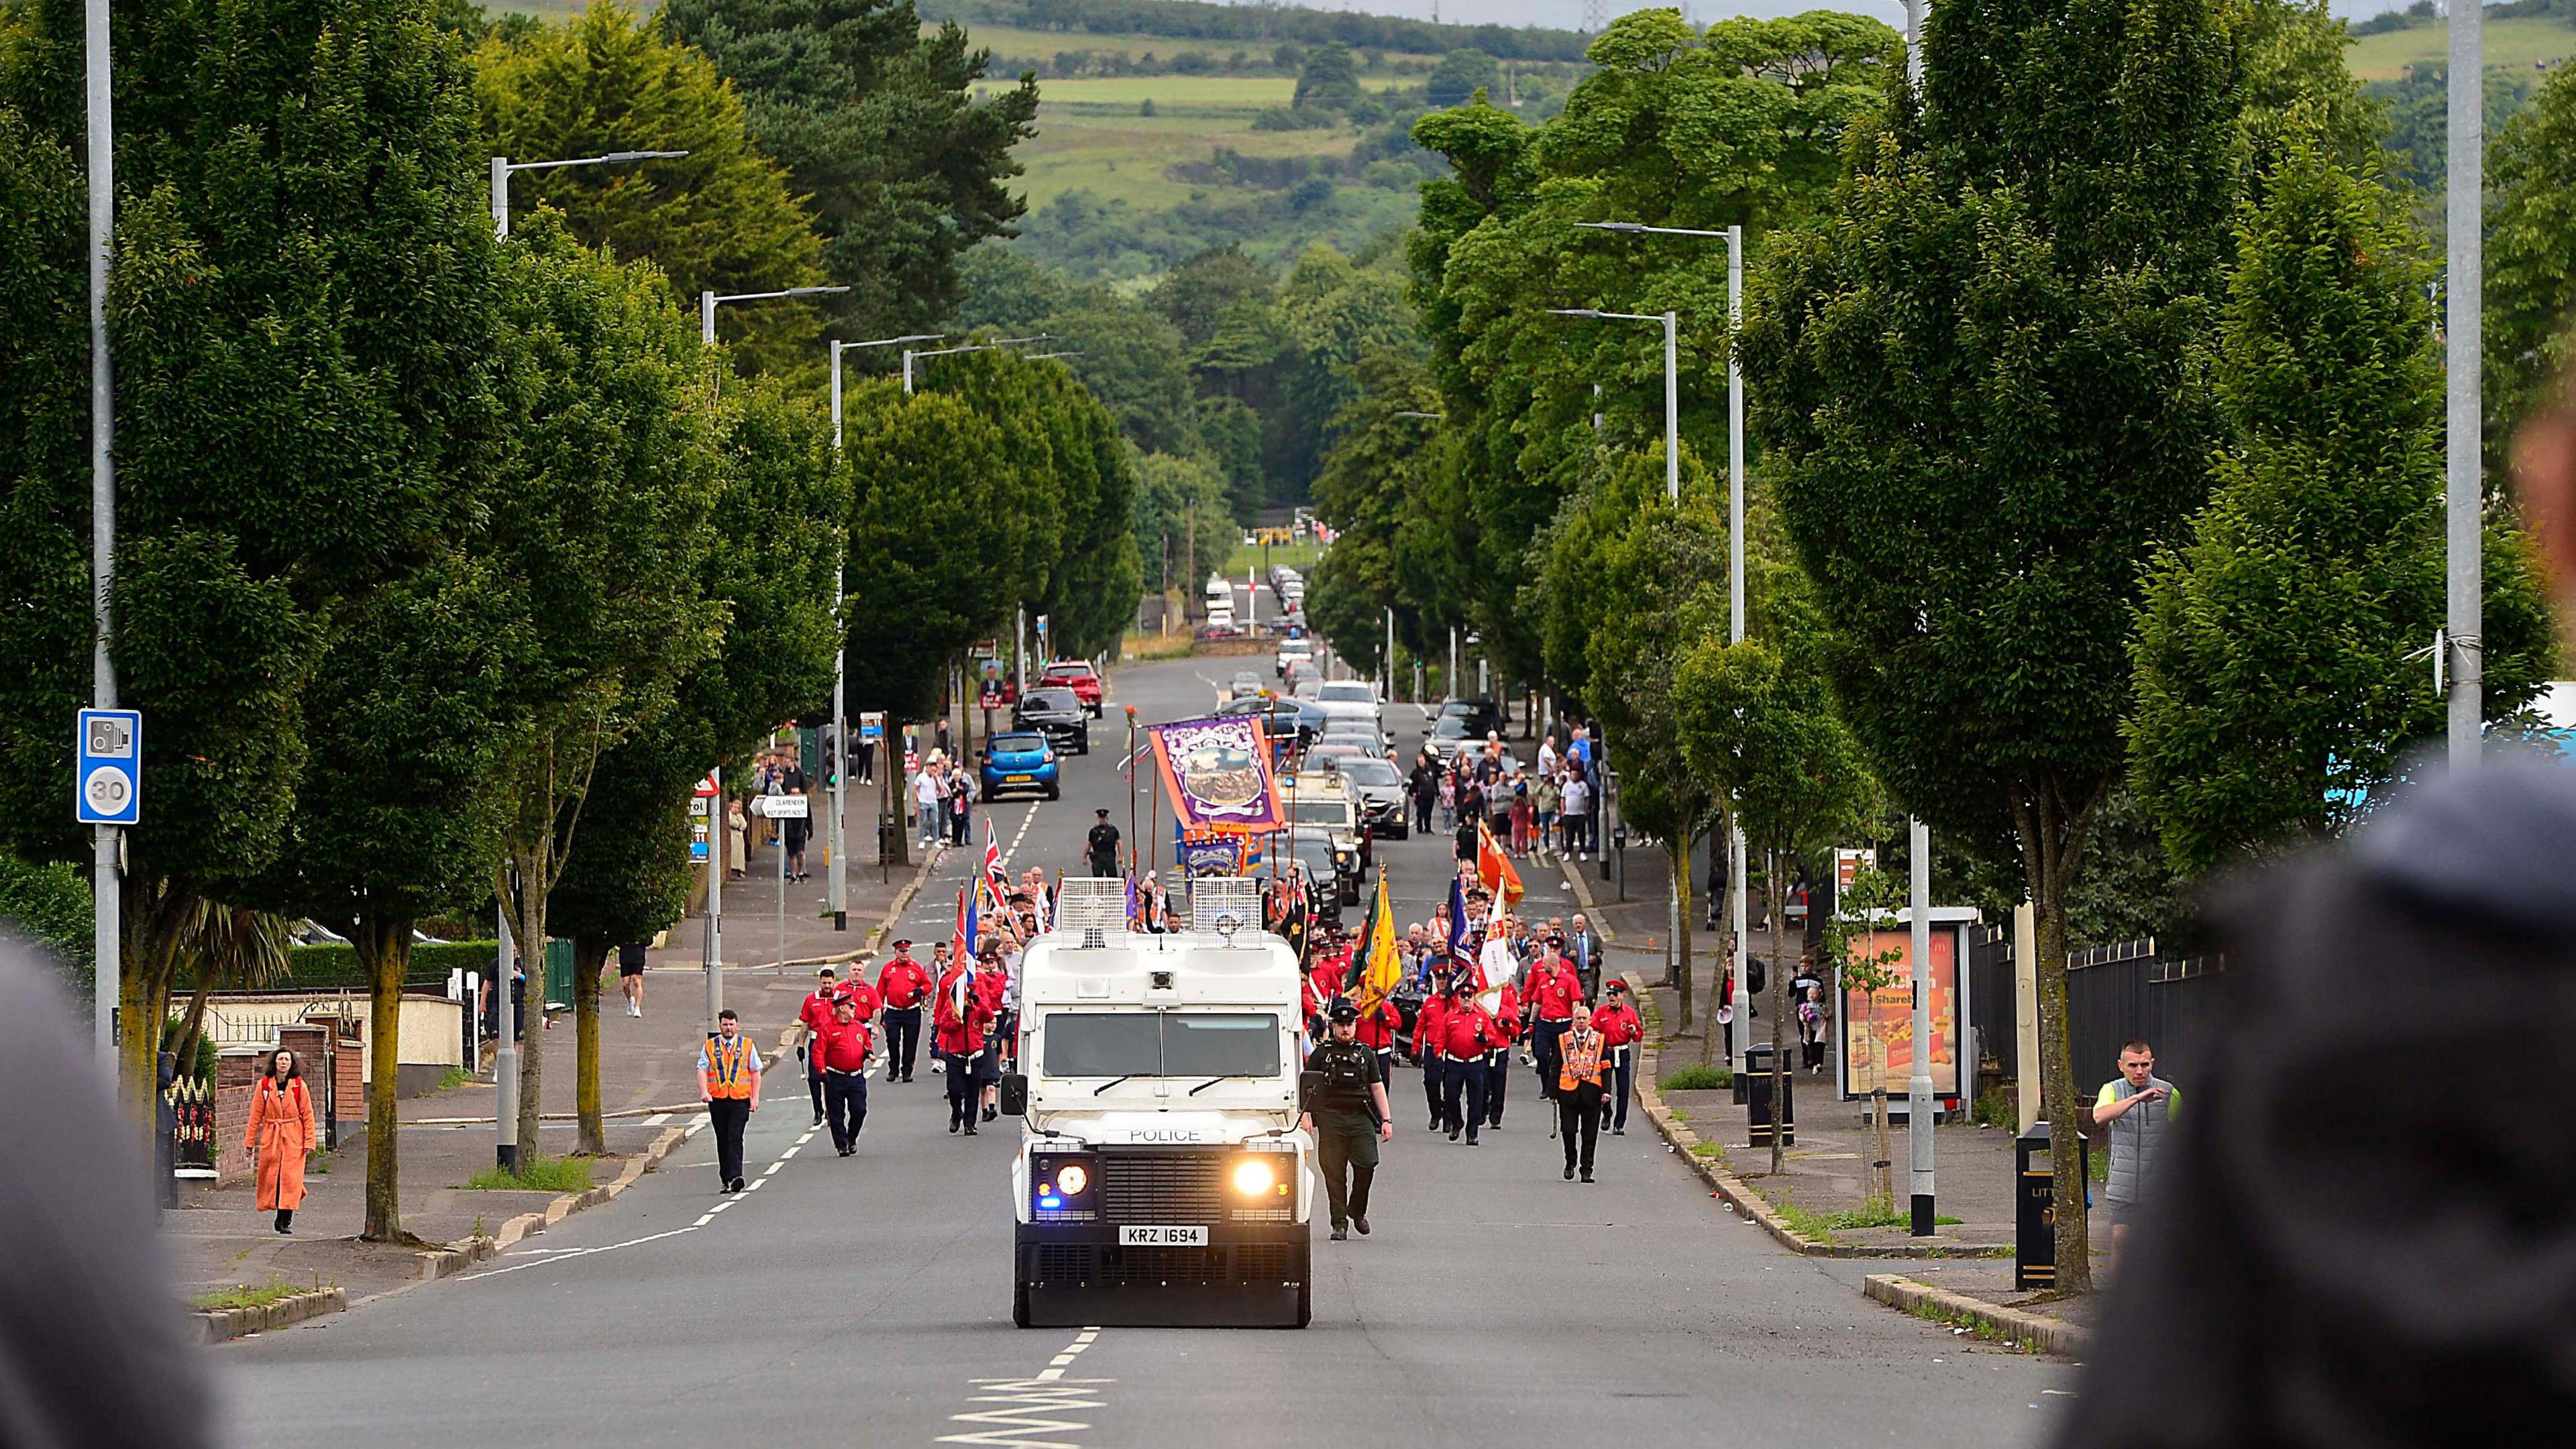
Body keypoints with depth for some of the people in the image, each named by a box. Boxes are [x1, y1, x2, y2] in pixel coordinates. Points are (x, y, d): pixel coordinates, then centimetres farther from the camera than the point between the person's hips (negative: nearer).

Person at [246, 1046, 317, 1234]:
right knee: (271, 1178, 2)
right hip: (271, 1139, 1)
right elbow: (256, 1115, 5)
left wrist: (309, 1141, -3)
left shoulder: (299, 1085, 1)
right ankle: (281, 1217, 17)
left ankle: (286, 1220, -1)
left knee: (290, 1178, -6)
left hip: (293, 1139, -1)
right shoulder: (264, 1085, 2)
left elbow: (307, 1115, 3)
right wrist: (250, 1142, 3)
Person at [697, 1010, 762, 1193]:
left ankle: (735, 1177, -23)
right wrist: (704, 1090, -15)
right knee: (722, 1141, 7)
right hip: (717, 1100, 2)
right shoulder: (710, 1046, 8)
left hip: (740, 1100, -2)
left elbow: (756, 1072, 10)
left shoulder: (747, 1045, 7)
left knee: (735, 1138, -15)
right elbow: (702, 1070, 3)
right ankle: (726, 1180, 14)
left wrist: (755, 1097, 1)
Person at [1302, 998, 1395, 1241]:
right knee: (1334, 1172, -3)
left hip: (1361, 1118, 1)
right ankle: (1340, 1223, 2)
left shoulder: (1365, 1054, 14)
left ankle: (1358, 1210, 11)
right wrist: (1306, 1115, -7)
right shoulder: (1321, 1053, 8)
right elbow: (1307, 1087, 6)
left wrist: (1386, 1120, 9)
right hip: (1330, 1118, -1)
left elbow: (1377, 1087, 16)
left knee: (1366, 1164, -13)